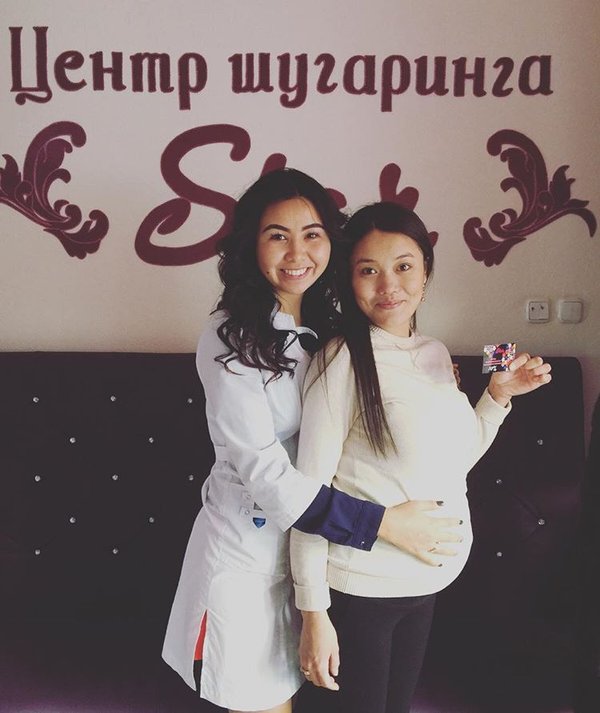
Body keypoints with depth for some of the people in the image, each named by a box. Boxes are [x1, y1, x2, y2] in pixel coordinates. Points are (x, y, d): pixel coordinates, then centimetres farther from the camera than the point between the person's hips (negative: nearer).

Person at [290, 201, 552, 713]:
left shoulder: (437, 355, 4)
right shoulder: (342, 360, -16)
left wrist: (499, 396, 3)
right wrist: (314, 614, -16)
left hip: (429, 579, 7)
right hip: (360, 587, -6)